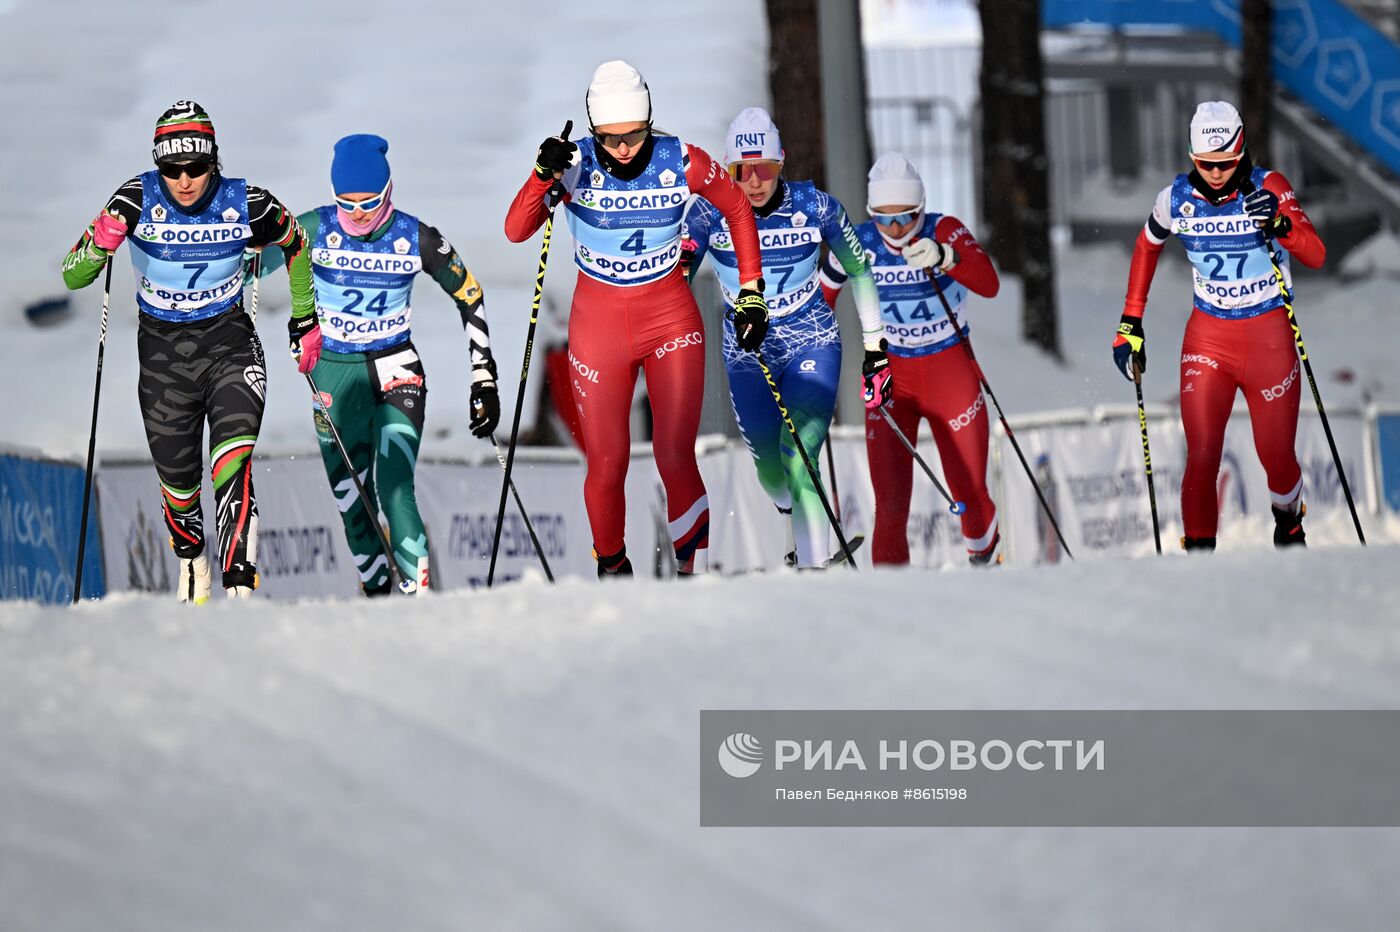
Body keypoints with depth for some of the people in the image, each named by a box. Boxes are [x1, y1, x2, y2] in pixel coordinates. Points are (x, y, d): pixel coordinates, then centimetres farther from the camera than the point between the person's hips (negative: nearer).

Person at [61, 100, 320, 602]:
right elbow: (73, 276, -11)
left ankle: (239, 581, -31)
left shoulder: (246, 204, -15)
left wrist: (306, 321, 12)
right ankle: (190, 561, 42)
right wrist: (101, 242, -32)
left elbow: (296, 246, 8)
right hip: (162, 351, 1)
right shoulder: (138, 200, -15)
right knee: (177, 479, 12)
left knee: (234, 462, -24)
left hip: (229, 342, -1)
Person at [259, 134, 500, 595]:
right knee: (351, 500, 1)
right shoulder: (314, 230, -8)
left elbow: (469, 295, 3)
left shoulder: (416, 238, -8)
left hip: (397, 369, -2)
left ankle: (418, 593, -22)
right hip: (334, 374, 2)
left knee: (395, 488, -20)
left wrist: (485, 380, 1)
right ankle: (377, 592, 15)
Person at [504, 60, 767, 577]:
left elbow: (739, 211, 5)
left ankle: (695, 563, 7)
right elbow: (516, 231, -21)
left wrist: (751, 293, 4)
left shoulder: (682, 162, -13)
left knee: (675, 458, -12)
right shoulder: (576, 164, -14)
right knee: (607, 465, 0)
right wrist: (543, 177, -37)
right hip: (599, 321, 0)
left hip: (671, 318, 0)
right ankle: (612, 570, 24)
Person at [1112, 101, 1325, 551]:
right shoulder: (1177, 198, -6)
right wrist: (1130, 323, 11)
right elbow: (1147, 247, 14)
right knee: (1201, 457, -10)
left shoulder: (1268, 189, -14)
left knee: (1276, 457, 6)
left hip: (1268, 334, -1)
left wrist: (1280, 225, -42)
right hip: (1207, 336, 1)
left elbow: (1316, 256, -22)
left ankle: (1288, 520, 36)